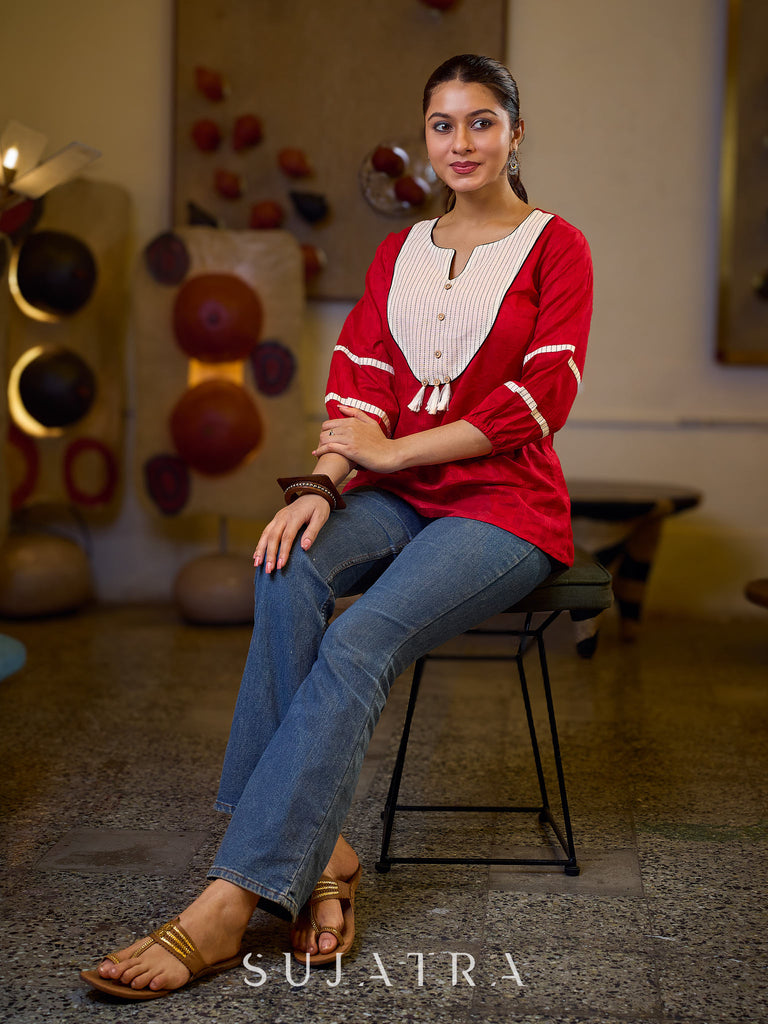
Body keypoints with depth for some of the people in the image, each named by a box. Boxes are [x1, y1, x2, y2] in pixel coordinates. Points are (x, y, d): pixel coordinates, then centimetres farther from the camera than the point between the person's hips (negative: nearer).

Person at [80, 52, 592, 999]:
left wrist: (391, 449, -11)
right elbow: (358, 378, 5)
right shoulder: (399, 253, 17)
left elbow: (542, 396, -9)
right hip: (398, 498, 5)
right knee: (290, 570, -30)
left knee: (359, 644, -30)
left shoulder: (555, 247, 2)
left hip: (505, 503, -4)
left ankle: (227, 906, -34)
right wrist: (323, 483, -15)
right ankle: (316, 848, -27)